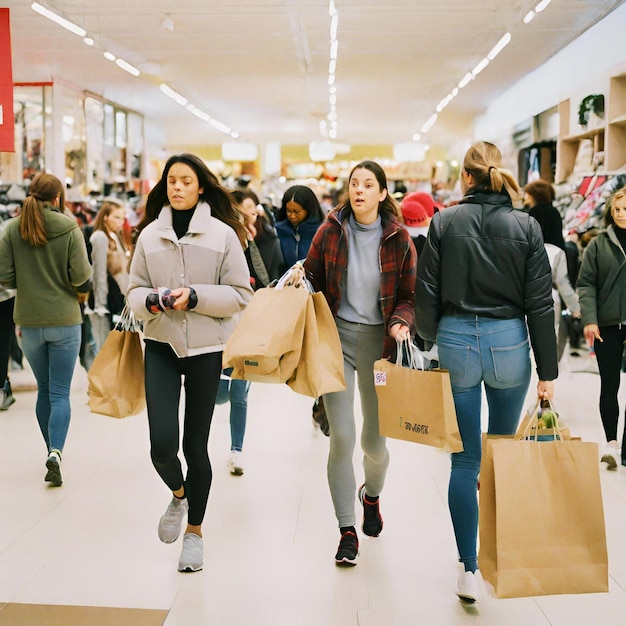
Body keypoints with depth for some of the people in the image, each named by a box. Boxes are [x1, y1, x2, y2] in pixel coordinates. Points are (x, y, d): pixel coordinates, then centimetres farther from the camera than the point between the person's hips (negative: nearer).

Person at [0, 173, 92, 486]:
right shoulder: (69, 229, -8)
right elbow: (81, 278, -13)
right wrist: (82, 291, 9)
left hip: (29, 322, 2)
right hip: (64, 320, -2)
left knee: (44, 390, 18)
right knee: (60, 392, 3)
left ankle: (52, 451, 27)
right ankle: (56, 452, -15)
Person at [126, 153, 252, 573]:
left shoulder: (223, 234, -4)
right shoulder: (150, 234, 4)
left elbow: (241, 294, -5)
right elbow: (134, 290, 8)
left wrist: (195, 297, -18)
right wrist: (150, 300, -15)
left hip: (205, 349, -1)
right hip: (161, 346, 2)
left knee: (196, 445, 6)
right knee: (162, 443, -10)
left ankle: (195, 530, 28)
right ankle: (178, 494, 27)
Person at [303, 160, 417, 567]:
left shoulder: (399, 239, -2)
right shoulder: (331, 232, 0)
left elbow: (408, 297, 2)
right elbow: (312, 279, 10)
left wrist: (401, 323, -18)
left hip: (378, 341, 0)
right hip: (336, 337, 0)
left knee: (375, 440, 10)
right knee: (342, 437, -6)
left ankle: (372, 495, 45)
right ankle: (347, 530, 10)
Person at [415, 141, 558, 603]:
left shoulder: (445, 223, -2)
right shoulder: (526, 226, -2)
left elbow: (427, 293, -4)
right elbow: (540, 303, -3)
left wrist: (429, 339, 15)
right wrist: (547, 372, 1)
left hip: (456, 341, -1)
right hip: (509, 341, 1)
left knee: (465, 460, 6)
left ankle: (470, 570, 8)